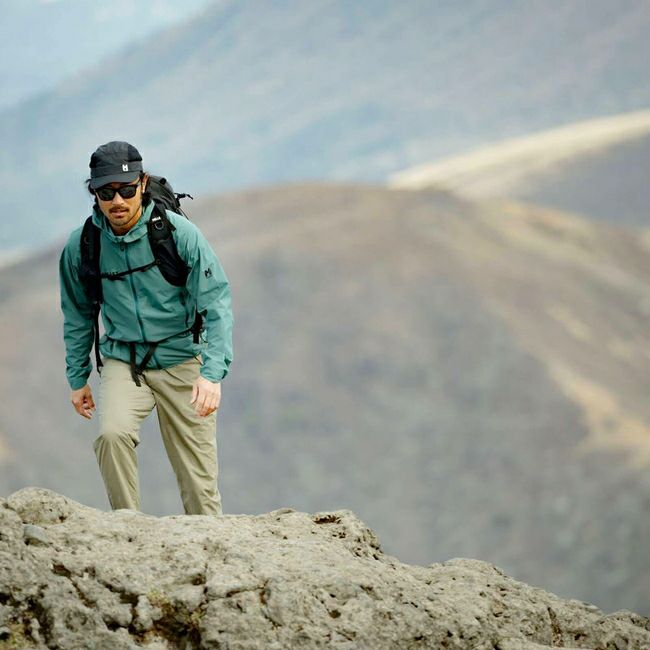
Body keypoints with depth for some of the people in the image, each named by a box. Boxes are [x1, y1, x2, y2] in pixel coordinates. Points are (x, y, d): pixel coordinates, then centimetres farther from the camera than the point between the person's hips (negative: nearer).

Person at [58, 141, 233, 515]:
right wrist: (78, 378, 15)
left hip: (182, 360, -1)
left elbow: (216, 302, -14)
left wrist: (213, 373, -25)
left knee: (198, 479, -1)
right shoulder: (81, 246, -5)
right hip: (123, 361, 1)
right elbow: (78, 315, 12)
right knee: (112, 433, -27)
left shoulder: (179, 233, -14)